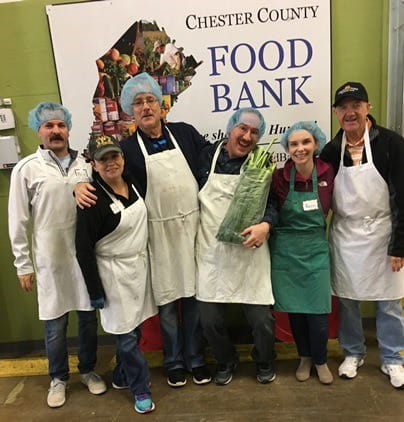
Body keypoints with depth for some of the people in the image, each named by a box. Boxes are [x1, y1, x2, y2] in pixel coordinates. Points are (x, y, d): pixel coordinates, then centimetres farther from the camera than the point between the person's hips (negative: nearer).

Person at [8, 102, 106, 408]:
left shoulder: (84, 164, 3)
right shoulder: (27, 169, -4)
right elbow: (18, 222, -1)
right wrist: (23, 265, -1)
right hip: (51, 259, -2)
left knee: (89, 317, 13)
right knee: (55, 324, 8)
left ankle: (88, 370, 35)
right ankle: (59, 378, 31)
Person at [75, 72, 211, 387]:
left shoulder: (185, 133, 5)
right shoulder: (127, 148, -1)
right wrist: (82, 185, -18)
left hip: (192, 227, 2)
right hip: (158, 233, -1)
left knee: (194, 295, 13)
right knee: (167, 300, 10)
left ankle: (196, 358, 33)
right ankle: (174, 362, 32)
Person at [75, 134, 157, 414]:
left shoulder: (132, 183, 0)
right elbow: (84, 248, -16)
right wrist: (95, 291, -13)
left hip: (141, 265, 6)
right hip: (115, 273, -6)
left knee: (134, 328, 18)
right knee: (126, 335, 5)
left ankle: (122, 376, 41)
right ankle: (140, 388, 26)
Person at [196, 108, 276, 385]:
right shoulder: (208, 156, 3)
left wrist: (265, 224, -17)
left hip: (249, 251, -1)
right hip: (211, 252, 1)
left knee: (262, 318, 4)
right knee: (210, 319, 7)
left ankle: (264, 361, 38)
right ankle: (226, 360, 39)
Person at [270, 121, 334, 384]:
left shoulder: (327, 172, -7)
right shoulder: (279, 177, -11)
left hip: (316, 250, 0)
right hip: (286, 251, 0)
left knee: (318, 313, 1)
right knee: (294, 311, 11)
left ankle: (320, 360, 30)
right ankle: (305, 357, 37)